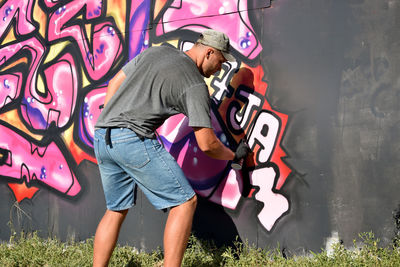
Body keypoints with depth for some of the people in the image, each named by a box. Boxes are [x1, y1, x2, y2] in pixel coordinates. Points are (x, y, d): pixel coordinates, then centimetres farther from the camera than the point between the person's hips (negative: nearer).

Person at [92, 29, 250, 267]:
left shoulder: (156, 51, 19)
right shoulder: (195, 85, -2)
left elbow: (115, 83, 21)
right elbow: (207, 144, -4)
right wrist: (234, 155, 15)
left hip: (101, 138, 8)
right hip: (133, 138, -8)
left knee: (117, 209, 19)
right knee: (185, 202, -1)